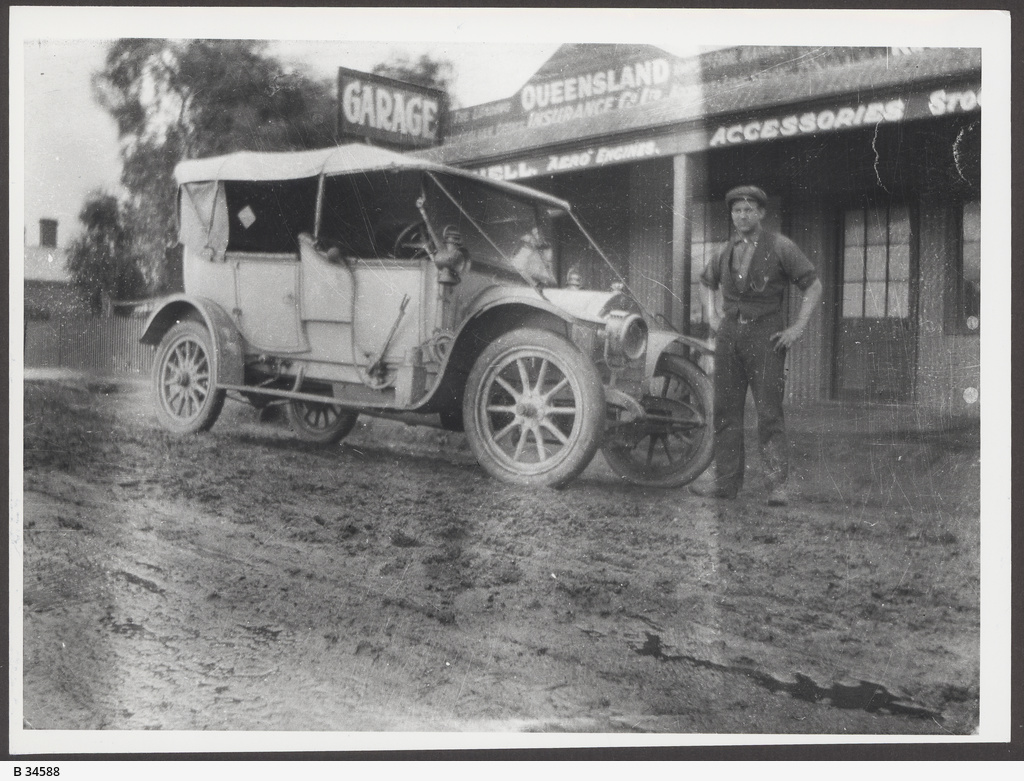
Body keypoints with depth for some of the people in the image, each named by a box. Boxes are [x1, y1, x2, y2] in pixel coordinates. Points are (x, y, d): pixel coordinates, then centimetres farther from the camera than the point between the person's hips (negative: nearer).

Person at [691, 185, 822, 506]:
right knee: (726, 410, 5)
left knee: (769, 412, -8)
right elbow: (707, 282, 30)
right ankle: (726, 481, 11)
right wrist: (712, 315, 16)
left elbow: (814, 286, -2)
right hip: (729, 333, 5)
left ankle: (777, 485, -5)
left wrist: (797, 329, -8)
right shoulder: (727, 250, 11)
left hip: (765, 334, -5)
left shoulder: (780, 247, -3)